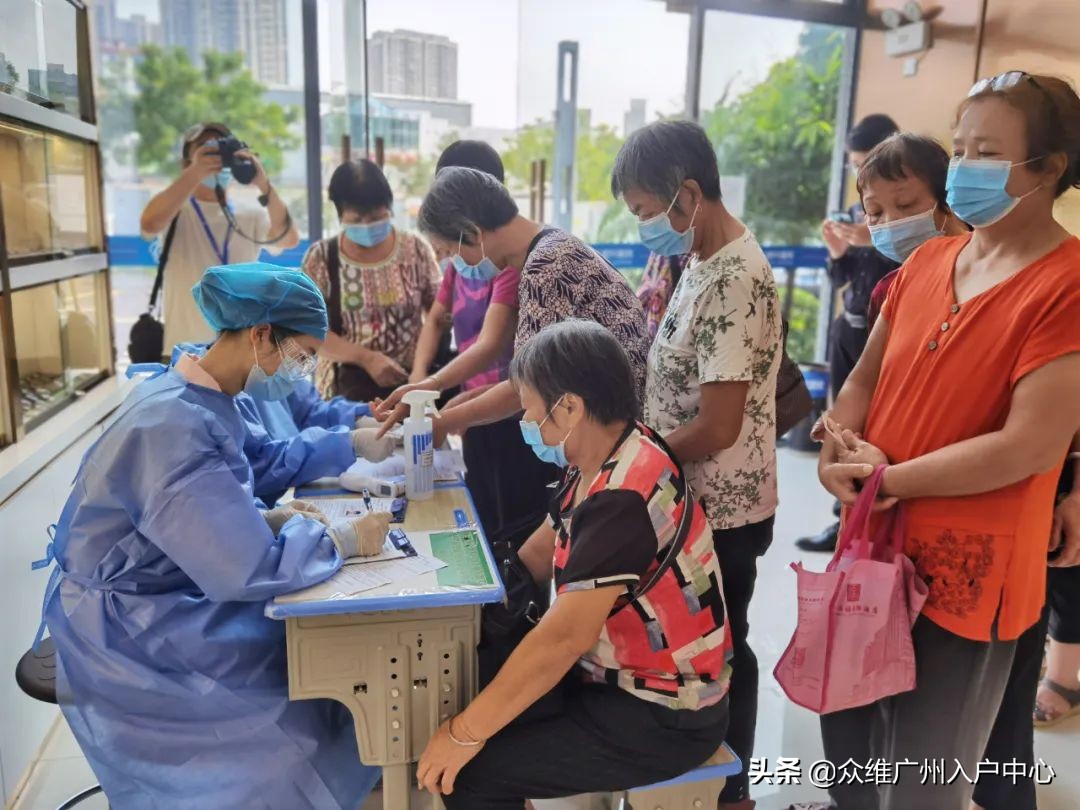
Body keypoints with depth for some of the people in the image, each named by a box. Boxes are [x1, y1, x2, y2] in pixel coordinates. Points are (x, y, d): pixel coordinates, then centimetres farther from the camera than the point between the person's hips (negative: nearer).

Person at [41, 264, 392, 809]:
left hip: (159, 598, 8)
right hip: (125, 630, -8)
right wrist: (344, 539, -19)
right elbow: (249, 571, -32)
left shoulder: (195, 399, -1)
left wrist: (268, 519, -4)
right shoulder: (174, 424, -30)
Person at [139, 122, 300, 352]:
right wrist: (194, 173, -29)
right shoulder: (176, 213, 2)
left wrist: (264, 185, -26)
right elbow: (150, 223, -21)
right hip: (186, 352, -2)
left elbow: (289, 238, -12)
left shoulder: (251, 216, 7)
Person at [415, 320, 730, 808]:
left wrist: (466, 733, -22)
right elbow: (538, 557, 10)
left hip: (662, 716, -9)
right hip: (624, 677, 9)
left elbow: (563, 637, -30)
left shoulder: (625, 498, -29)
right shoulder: (600, 462, 0)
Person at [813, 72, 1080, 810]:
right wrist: (845, 447, -10)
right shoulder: (928, 260, 5)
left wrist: (885, 479, -16)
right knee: (848, 744, 25)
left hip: (964, 574, -6)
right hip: (874, 551, 6)